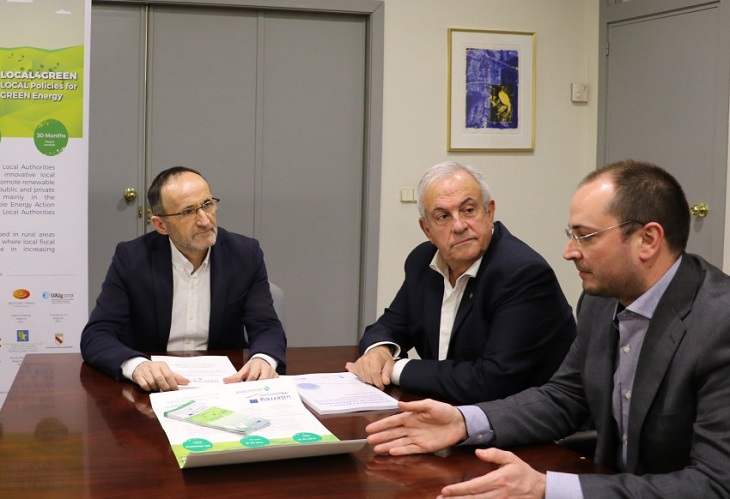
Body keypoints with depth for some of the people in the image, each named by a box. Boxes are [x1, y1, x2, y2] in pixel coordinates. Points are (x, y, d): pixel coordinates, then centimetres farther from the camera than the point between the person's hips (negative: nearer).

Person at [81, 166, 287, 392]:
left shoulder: (245, 254, -3)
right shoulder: (131, 258, -7)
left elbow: (267, 328, -4)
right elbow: (96, 336, -11)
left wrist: (263, 359, -29)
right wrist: (137, 365, -33)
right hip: (154, 387, 0)